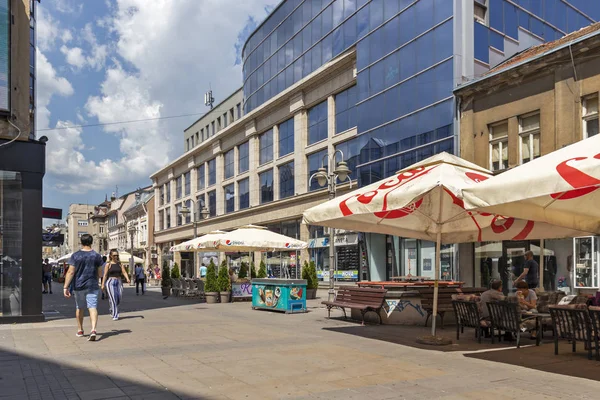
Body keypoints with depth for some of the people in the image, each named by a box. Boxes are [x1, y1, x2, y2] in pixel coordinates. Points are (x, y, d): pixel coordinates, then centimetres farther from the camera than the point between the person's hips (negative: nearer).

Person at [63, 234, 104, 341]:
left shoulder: (75, 256, -5)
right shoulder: (97, 256, 0)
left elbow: (70, 272, -10)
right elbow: (99, 273, 5)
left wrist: (66, 287, -8)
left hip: (79, 286, 1)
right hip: (92, 286, 0)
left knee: (79, 308, 17)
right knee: (93, 307, -6)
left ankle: (80, 330, 30)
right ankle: (93, 329, -25)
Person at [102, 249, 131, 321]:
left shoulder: (120, 264, 9)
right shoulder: (108, 264, 1)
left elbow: (124, 272, 0)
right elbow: (105, 275, -1)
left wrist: (127, 279, -17)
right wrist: (103, 284, -4)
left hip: (119, 282, 4)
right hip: (110, 282, -4)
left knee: (119, 299, 2)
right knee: (113, 299, -9)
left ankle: (112, 310, 33)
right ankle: (115, 316, -3)